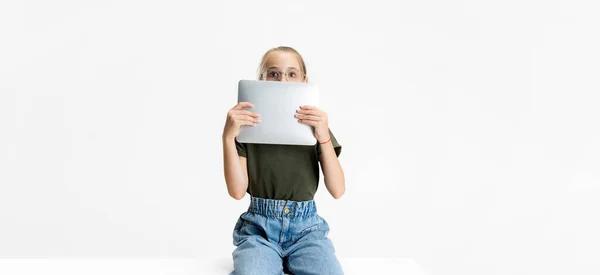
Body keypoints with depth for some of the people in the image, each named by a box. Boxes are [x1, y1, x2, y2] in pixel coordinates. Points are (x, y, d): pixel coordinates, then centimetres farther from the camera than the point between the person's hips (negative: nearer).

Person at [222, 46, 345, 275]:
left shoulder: (316, 127, 4)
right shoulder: (248, 127, 1)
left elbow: (337, 190, -6)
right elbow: (237, 191, -7)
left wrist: (324, 137, -18)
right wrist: (228, 137, -18)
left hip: (307, 228, 2)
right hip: (259, 229, -1)